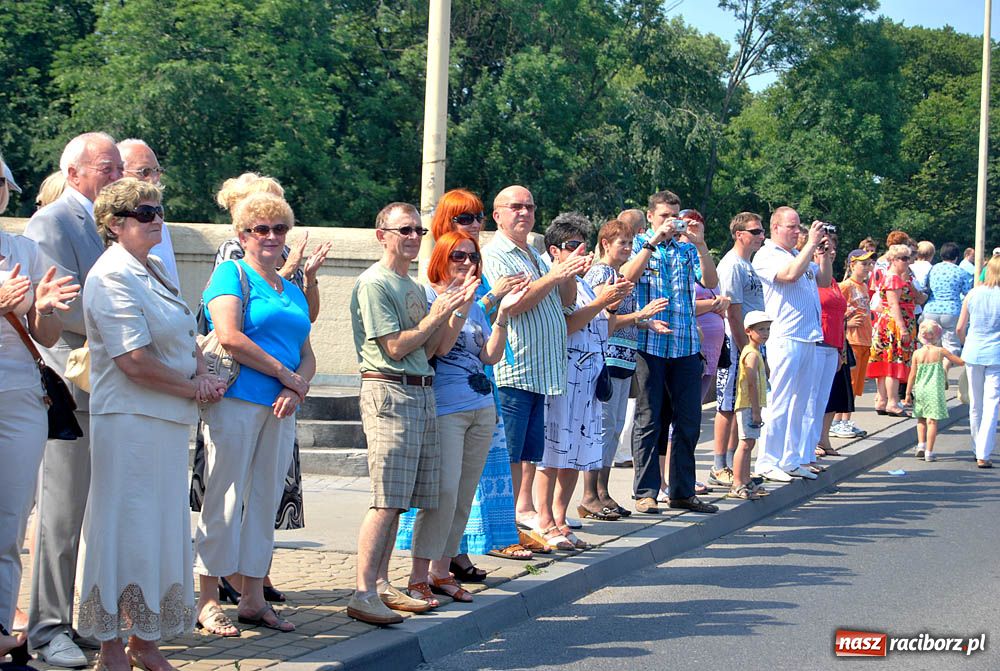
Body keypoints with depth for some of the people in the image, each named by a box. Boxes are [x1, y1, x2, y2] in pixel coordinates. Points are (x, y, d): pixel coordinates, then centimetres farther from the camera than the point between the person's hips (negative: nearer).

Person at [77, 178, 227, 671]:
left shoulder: (154, 270, 15)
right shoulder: (113, 276, -13)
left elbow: (186, 337, 20)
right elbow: (135, 360, -20)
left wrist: (202, 374, 0)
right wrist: (193, 389, -10)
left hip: (170, 419, 9)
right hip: (131, 421, -9)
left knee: (162, 528, 12)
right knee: (127, 531, -3)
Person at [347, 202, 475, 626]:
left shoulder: (415, 288, 20)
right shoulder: (373, 284, -7)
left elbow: (427, 350, 16)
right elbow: (395, 347, -13)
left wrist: (452, 310, 6)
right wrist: (435, 317, -4)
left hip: (421, 393, 9)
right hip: (389, 393, -9)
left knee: (397, 501, 9)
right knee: (386, 501, -13)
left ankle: (380, 585, 14)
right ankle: (363, 594, -14)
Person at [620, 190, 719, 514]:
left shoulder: (687, 248, 13)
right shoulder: (640, 244, 6)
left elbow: (711, 282, -1)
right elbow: (628, 276, -14)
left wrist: (700, 245, -13)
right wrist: (654, 241, -18)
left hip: (686, 345, 3)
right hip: (649, 344, -3)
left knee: (688, 421, 5)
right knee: (649, 420, -1)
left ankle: (682, 491, 14)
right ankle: (645, 492, 4)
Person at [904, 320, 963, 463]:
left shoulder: (917, 353, -1)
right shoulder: (941, 352, -6)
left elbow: (912, 375, 1)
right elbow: (960, 362, 1)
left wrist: (908, 393, 7)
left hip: (920, 391, 2)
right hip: (935, 391, -2)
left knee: (921, 419, 20)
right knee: (932, 421, 0)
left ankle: (921, 444, 7)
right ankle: (929, 452, -1)